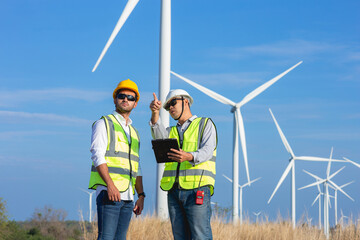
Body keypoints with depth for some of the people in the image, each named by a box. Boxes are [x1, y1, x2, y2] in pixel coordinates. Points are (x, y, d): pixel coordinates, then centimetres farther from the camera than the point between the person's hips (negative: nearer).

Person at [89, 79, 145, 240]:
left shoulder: (134, 133, 24)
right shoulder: (104, 123, 3)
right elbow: (97, 155, -10)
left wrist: (141, 195, 13)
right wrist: (110, 184, -22)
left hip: (128, 195, 7)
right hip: (108, 191, -7)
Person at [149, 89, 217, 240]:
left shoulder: (205, 124, 11)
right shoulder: (172, 131, 26)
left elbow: (207, 152, -6)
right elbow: (159, 135, 1)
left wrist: (189, 157, -28)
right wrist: (155, 113, -17)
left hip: (197, 189, -5)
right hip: (174, 191, 5)